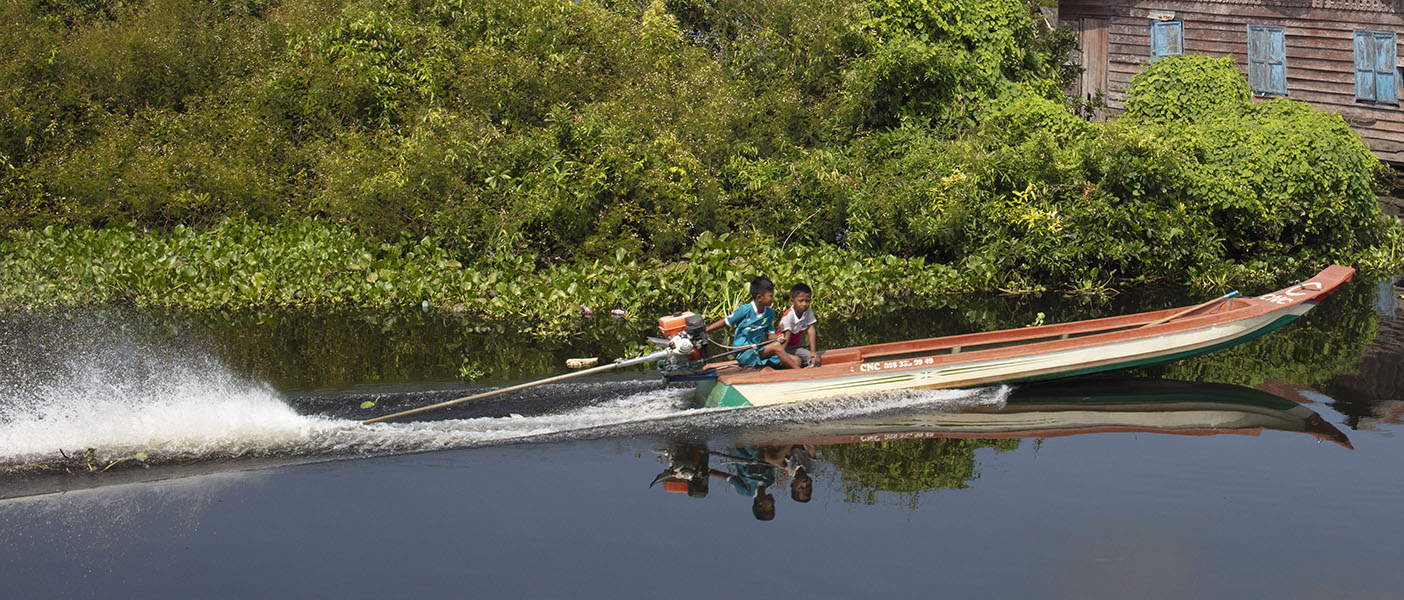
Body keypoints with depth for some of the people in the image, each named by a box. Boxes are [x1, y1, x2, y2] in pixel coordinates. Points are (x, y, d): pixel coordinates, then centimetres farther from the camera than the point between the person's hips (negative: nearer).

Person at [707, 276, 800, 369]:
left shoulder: (770, 313, 9)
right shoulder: (745, 310, -9)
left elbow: (770, 334, 11)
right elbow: (725, 322, 0)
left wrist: (777, 339, -13)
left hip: (758, 350, 7)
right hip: (744, 354, -7)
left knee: (795, 360, -10)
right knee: (776, 346, -28)